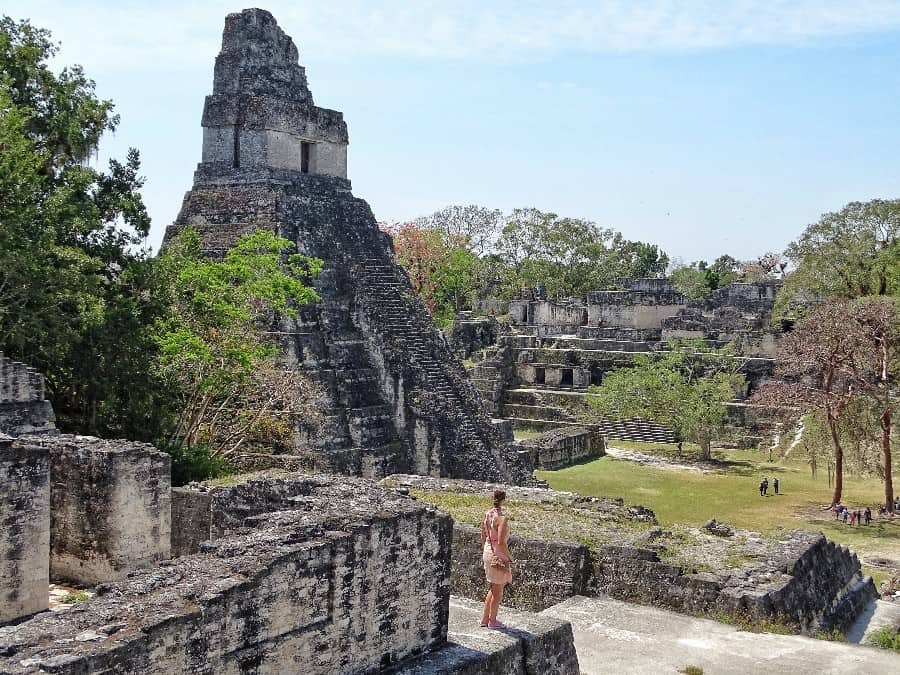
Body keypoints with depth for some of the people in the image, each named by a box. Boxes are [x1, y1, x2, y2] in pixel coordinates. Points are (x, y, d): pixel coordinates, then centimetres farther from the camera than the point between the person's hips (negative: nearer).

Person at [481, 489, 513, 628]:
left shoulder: (486, 515, 2)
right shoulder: (502, 519, -21)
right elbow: (501, 542, -24)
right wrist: (509, 558, -13)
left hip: (488, 553, 8)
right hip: (499, 556, -8)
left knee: (494, 589, 22)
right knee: (498, 591, 9)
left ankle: (485, 619, 27)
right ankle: (492, 621, 19)